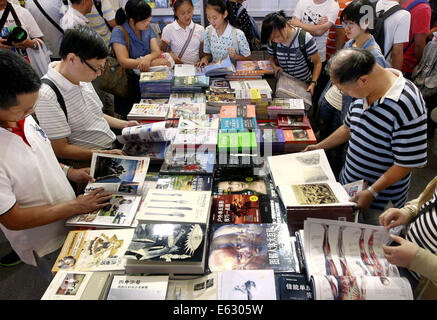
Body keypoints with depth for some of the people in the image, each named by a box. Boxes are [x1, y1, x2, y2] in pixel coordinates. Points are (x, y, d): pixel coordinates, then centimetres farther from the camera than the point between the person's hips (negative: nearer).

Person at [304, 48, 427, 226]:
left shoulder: (406, 106, -28)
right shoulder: (364, 91, -3)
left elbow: (407, 163, -24)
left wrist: (372, 193, -23)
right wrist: (320, 147, 19)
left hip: (380, 200, -7)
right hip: (348, 184, 7)